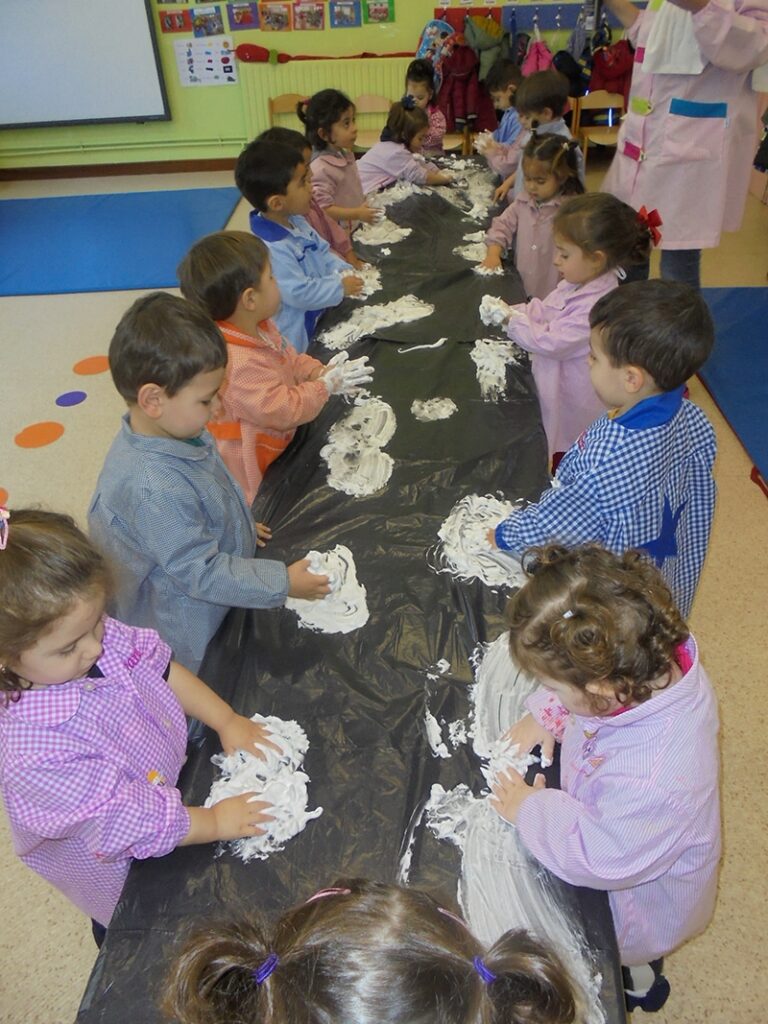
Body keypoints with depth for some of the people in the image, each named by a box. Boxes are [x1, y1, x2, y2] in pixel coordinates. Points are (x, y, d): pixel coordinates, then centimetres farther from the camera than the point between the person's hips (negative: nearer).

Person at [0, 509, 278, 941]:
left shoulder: (96, 636, -27)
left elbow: (160, 668, -8)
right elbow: (117, 822, -33)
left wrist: (227, 720, -11)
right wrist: (215, 821, -24)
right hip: (118, 868, -5)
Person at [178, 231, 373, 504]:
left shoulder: (259, 327, -3)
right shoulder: (237, 363, -35)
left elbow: (290, 360, 12)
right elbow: (282, 410, -29)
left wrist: (319, 372, -7)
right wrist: (326, 386, -18)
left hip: (276, 443, 10)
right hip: (250, 465, -9)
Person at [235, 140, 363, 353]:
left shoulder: (295, 222, 0)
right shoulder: (271, 249, -32)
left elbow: (322, 251, 14)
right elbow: (300, 293, -30)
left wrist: (343, 270, -4)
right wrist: (340, 287, -20)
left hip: (318, 318, 9)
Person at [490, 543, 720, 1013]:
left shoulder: (650, 781, -50)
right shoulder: (654, 662, -29)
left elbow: (599, 858, -34)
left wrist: (532, 810, -23)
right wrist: (545, 715, -17)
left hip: (639, 901, -6)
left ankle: (638, 982, 58)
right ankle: (645, 977, 65)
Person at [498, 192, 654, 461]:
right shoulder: (578, 283, 0)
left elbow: (552, 341, -29)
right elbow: (545, 310, 10)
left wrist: (512, 321, -20)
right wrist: (511, 310, -7)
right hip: (562, 395, 9)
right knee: (562, 464, 25)